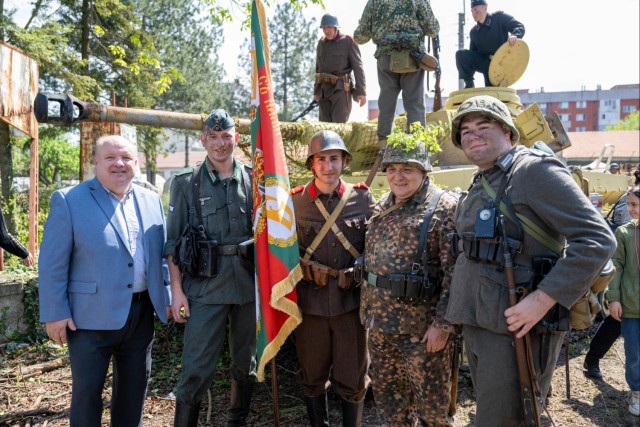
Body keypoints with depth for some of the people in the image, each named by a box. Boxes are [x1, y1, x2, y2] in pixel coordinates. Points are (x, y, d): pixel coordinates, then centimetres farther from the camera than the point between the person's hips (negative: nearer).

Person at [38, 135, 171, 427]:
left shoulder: (151, 201, 6)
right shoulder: (69, 200, -7)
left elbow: (161, 254, 10)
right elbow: (52, 263, -8)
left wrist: (166, 298, 6)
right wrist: (54, 313, -11)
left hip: (141, 313, 4)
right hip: (92, 316, -4)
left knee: (134, 387, 18)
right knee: (87, 390, 9)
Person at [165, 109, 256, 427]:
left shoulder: (254, 179, 6)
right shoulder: (186, 183, 3)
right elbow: (173, 242, 2)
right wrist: (176, 290, -4)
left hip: (250, 284, 3)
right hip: (205, 286, -2)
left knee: (246, 364, 16)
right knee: (197, 369, -1)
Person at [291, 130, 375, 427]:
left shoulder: (363, 198, -1)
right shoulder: (295, 201, -2)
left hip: (351, 301, 0)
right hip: (310, 302, 0)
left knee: (353, 379, 12)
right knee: (312, 377, 17)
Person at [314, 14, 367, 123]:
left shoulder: (348, 41, -5)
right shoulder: (321, 43, 11)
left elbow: (358, 67, -10)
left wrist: (362, 92, -18)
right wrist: (316, 91, 14)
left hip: (341, 89, -5)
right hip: (325, 89, 5)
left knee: (339, 124, -13)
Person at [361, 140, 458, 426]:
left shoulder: (444, 207, -12)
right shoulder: (381, 207, 9)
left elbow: (455, 272, -16)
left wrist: (442, 324, -18)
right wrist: (367, 310, 15)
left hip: (421, 325, -6)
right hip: (379, 322, 7)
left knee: (431, 401, 10)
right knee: (386, 392, 20)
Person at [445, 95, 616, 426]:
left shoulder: (535, 170, -11)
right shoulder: (477, 187, 15)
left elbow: (597, 240, -18)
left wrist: (543, 299, -23)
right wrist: (451, 318, 18)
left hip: (516, 328, -8)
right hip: (476, 325, 9)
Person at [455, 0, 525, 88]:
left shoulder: (499, 17, -2)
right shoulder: (474, 32, 9)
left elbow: (519, 27, -7)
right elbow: (474, 51, 6)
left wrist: (514, 35, -33)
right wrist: (488, 56, -14)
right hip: (483, 62, 4)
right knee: (461, 54, -18)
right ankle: (469, 84, -16)